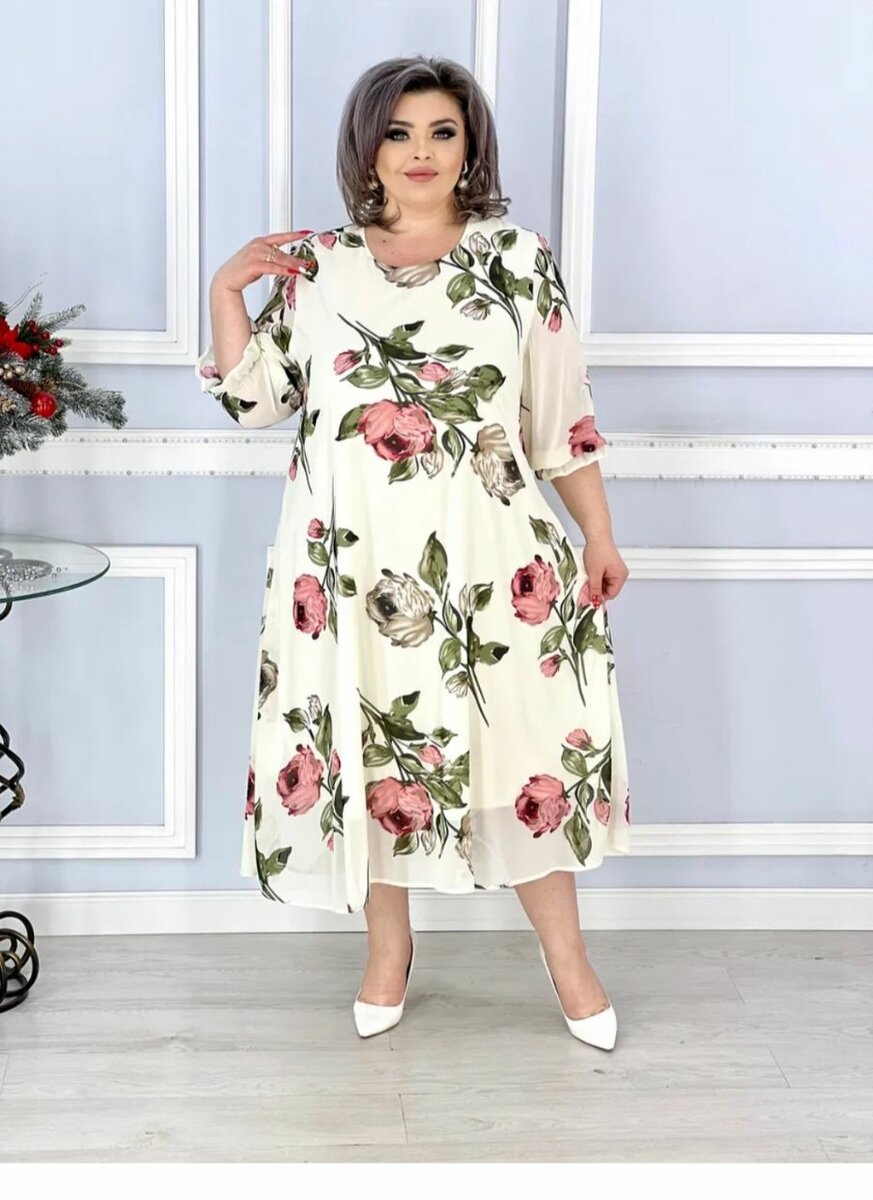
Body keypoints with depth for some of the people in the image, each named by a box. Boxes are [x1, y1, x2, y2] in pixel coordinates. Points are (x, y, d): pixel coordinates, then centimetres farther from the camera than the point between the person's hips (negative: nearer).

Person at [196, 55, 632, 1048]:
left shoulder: (518, 260, 4)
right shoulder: (314, 265, 7)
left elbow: (562, 416, 5)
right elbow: (254, 398, 9)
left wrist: (599, 537, 4)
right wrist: (226, 289, -1)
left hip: (486, 556, -1)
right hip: (352, 561, 1)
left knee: (528, 737, 0)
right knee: (367, 747, 8)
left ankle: (565, 953, 18)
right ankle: (388, 946, 28)